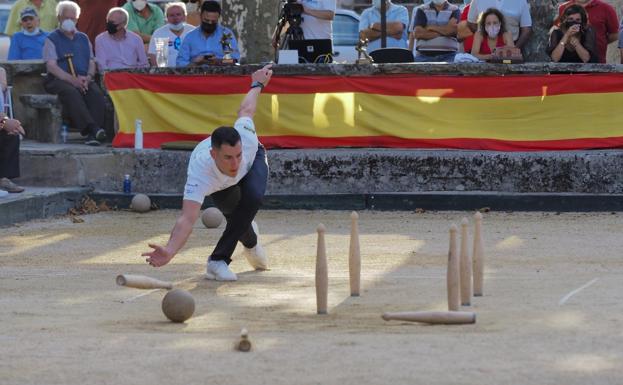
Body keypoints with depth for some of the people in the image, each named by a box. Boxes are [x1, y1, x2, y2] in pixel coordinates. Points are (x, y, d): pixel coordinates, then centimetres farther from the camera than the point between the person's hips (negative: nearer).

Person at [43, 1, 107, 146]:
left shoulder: (83, 38, 24)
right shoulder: (52, 39, 8)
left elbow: (92, 63, 19)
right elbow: (51, 66, -5)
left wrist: (88, 78, -6)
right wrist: (73, 80, -17)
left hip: (83, 80, 4)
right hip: (59, 80, -4)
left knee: (96, 93, -29)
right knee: (71, 92, -37)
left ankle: (92, 135, -39)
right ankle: (91, 127, -49)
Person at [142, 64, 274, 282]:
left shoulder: (245, 137, -43)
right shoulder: (200, 173, -50)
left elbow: (245, 110, -20)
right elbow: (187, 219, -59)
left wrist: (257, 85, 3)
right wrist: (170, 250, -77)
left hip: (254, 157, 0)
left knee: (253, 198, -27)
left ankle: (218, 260, -16)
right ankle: (250, 240, 26)